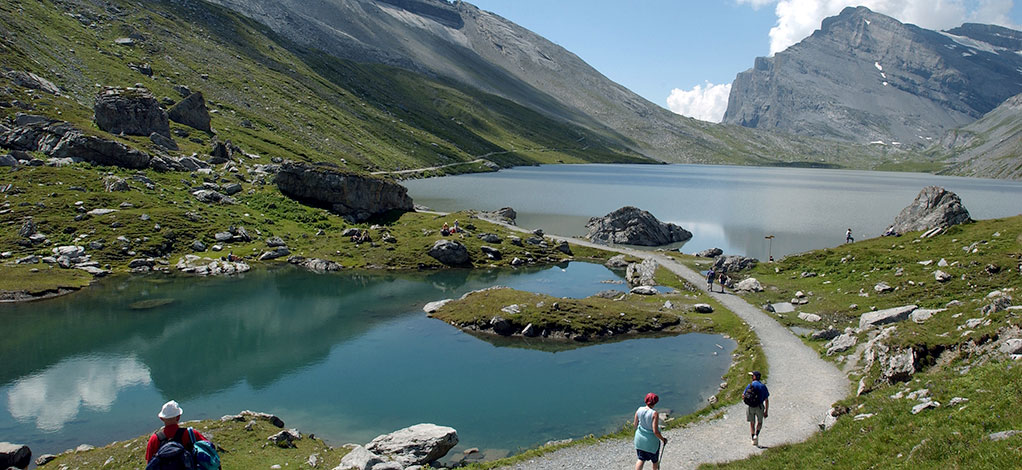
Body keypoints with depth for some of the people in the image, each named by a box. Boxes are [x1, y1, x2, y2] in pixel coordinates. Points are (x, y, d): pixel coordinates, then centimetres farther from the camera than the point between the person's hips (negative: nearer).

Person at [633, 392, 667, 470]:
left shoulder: (639, 410, -10)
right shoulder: (654, 414, -25)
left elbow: (635, 424, 2)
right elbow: (655, 431, -26)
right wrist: (663, 439, -10)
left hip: (640, 438, 4)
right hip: (651, 440, -4)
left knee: (641, 459, 17)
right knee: (655, 460, 22)